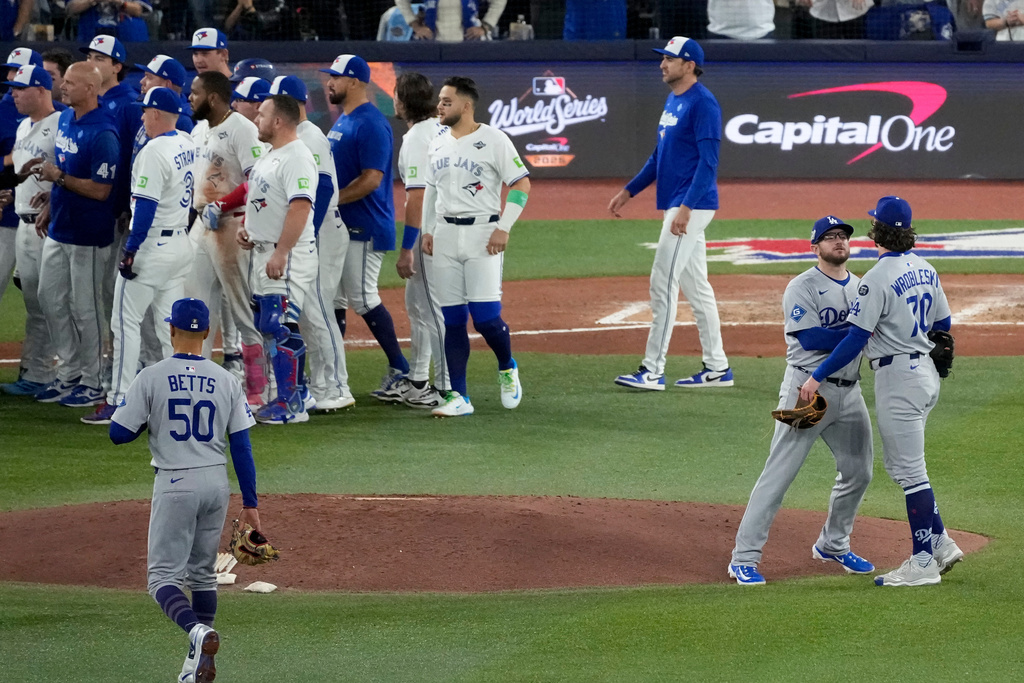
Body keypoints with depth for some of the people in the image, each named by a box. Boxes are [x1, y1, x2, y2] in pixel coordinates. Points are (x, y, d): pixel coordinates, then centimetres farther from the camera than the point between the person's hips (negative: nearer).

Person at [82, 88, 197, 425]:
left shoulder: (154, 151, -18)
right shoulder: (190, 147, 8)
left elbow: (146, 205, -21)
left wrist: (131, 250, -18)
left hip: (152, 245, -8)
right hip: (182, 244, 8)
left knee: (126, 321, -2)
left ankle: (119, 401, -3)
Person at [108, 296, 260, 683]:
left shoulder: (151, 378, -7)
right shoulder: (226, 381, 1)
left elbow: (118, 434, -5)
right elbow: (241, 447, 1)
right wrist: (250, 503, 6)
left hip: (175, 486, -4)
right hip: (217, 484, 4)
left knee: (164, 575, -1)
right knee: (202, 573, 18)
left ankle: (198, 630, -29)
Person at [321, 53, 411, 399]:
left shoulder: (371, 123, -17)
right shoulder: (342, 120, 15)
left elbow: (370, 180, -23)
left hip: (364, 227, -10)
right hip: (337, 225, 10)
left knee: (363, 298, -9)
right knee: (331, 298, 10)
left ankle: (400, 369, 1)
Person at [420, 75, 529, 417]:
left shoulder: (493, 140, -7)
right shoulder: (438, 145, 12)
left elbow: (522, 184, -8)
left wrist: (503, 228, -14)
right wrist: (427, 230, 11)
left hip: (482, 232, -6)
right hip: (445, 234, 6)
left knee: (486, 317, -12)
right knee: (452, 320, 3)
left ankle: (507, 369, 17)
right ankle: (458, 397, 4)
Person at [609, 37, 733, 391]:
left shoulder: (703, 103, -15)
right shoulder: (673, 101, 16)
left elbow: (708, 161, -20)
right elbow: (659, 156, 25)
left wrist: (686, 207, -26)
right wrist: (629, 191, 23)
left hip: (692, 205, -10)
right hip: (676, 206, 10)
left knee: (663, 284, -11)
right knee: (695, 286, 12)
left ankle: (652, 371, -10)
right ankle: (717, 368, 17)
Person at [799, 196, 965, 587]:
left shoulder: (878, 278, -18)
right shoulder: (925, 270, 7)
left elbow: (856, 339, -20)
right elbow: (943, 324, 15)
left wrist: (818, 378, -17)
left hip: (898, 378, -8)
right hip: (927, 373, 8)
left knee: (909, 470, -4)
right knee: (899, 464, 19)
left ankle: (924, 562, -1)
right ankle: (940, 542, 17)